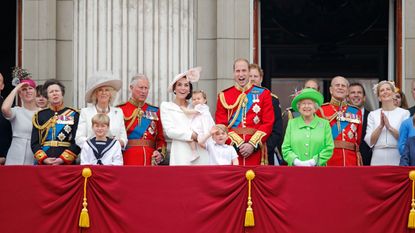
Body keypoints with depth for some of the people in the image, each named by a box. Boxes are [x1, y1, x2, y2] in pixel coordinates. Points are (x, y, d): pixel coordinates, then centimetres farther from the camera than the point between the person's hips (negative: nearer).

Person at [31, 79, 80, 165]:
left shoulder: (74, 115, 6)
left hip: (67, 163, -1)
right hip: (44, 164, 1)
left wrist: (63, 159, -11)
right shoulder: (39, 116, 11)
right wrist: (43, 159, -9)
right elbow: (34, 143, 7)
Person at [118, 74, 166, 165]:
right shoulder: (121, 110, 3)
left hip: (151, 160, 3)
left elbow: (160, 138, 16)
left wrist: (160, 152, -1)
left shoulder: (155, 112, 14)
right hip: (129, 161, -3)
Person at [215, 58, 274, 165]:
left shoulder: (263, 94, 8)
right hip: (232, 149, 0)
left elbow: (268, 123, 2)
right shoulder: (224, 96, 8)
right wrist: (238, 144, -10)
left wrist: (252, 144, -10)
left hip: (256, 151, 0)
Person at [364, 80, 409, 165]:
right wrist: (381, 126, -11)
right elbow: (370, 142, 2)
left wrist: (389, 127, -14)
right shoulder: (373, 114, 9)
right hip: (378, 159, 2)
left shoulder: (404, 113, 2)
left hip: (397, 158, -2)